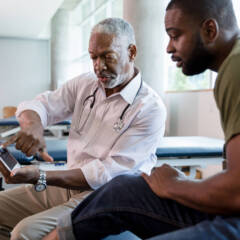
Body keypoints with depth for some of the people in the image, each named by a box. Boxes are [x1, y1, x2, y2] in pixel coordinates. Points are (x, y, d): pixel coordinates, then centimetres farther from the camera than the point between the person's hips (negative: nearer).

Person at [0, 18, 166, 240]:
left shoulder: (150, 108, -14)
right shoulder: (84, 84, 6)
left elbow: (109, 173, -18)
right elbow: (36, 105, 3)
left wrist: (41, 177, -25)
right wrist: (32, 125, -24)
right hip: (66, 186, 7)